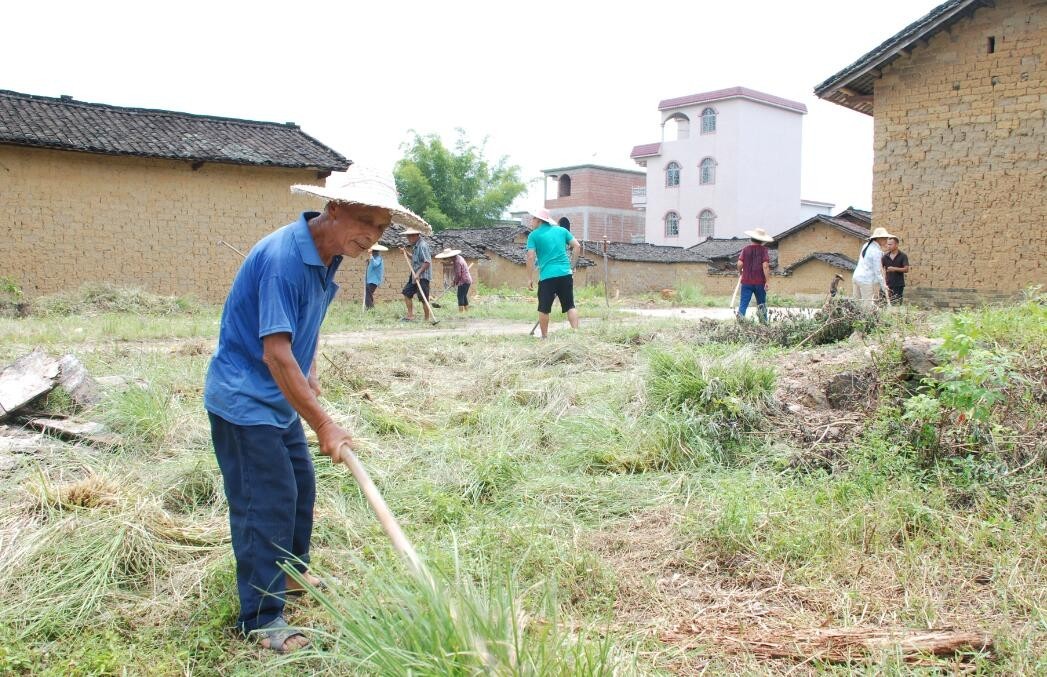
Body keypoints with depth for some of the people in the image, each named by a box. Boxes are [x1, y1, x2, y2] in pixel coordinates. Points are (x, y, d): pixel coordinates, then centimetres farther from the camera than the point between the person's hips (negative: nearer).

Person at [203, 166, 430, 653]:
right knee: (267, 500, -7)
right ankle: (261, 618, 6)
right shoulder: (283, 257, -28)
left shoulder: (328, 255, 1)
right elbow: (276, 353, -31)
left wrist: (310, 373, 10)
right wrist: (324, 426, -29)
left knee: (300, 486, 19)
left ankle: (290, 572, 40)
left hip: (278, 398, 9)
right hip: (243, 398, -9)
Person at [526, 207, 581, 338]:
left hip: (547, 276, -3)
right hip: (565, 274, 3)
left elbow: (531, 257, -5)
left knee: (544, 309, 7)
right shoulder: (562, 230, 12)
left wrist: (529, 278, 0)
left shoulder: (534, 235, 2)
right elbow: (577, 246, 10)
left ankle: (544, 336, 12)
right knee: (570, 306, 8)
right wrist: (572, 263, 18)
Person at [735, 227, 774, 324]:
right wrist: (768, 281, -12)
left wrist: (740, 272, 15)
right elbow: (765, 265, -14)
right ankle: (764, 323, 11)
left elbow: (740, 263, -8)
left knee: (743, 303, -2)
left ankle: (740, 320, -19)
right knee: (762, 304, 15)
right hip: (760, 282, -1)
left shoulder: (746, 249, 1)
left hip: (746, 281, 1)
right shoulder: (763, 250, -5)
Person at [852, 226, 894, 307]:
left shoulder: (866, 245, 13)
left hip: (856, 276, 8)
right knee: (868, 306, -7)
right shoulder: (876, 251, -11)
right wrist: (883, 285, -6)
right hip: (867, 280, -8)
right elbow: (877, 271, -11)